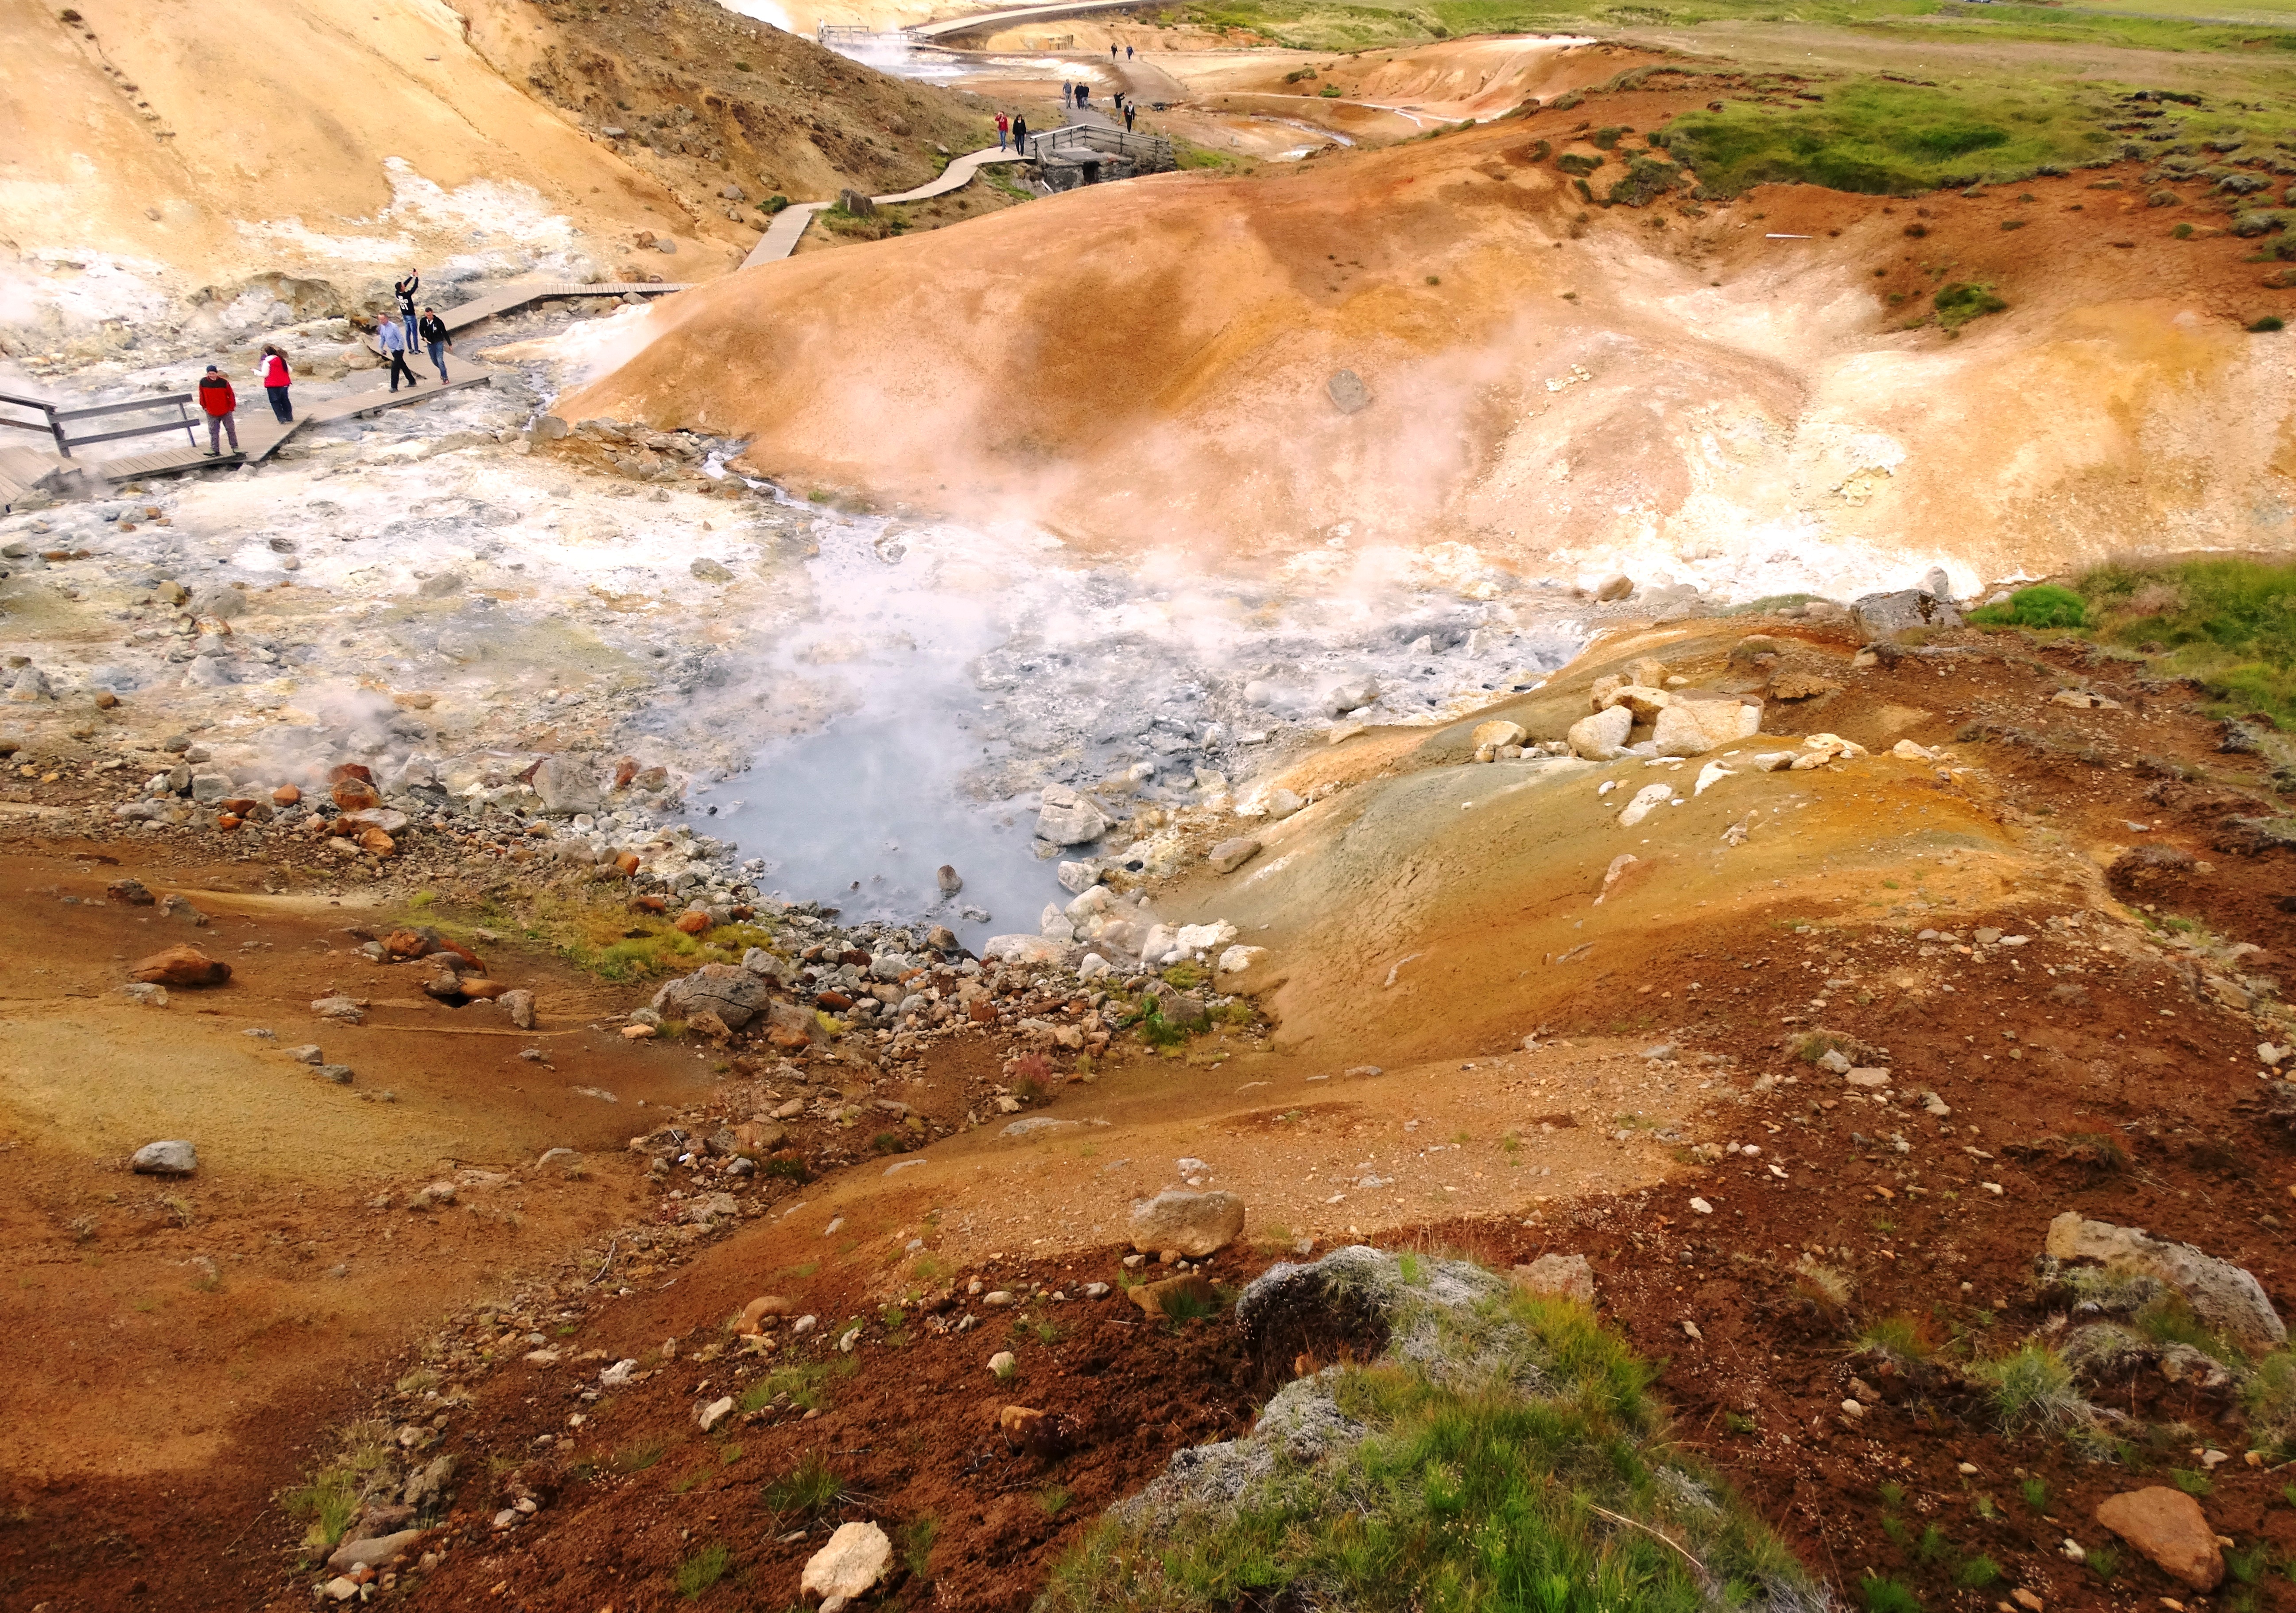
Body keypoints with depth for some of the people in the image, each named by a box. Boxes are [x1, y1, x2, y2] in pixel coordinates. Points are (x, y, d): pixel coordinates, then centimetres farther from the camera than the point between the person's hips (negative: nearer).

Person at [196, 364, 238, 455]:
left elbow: (231, 394, -3)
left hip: (225, 412, -1)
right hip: (212, 413, 1)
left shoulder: (224, 382, -11)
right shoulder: (203, 382, -5)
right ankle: (215, 450, 4)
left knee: (231, 430, 7)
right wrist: (204, 406, 8)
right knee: (213, 432, 1)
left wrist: (232, 406, -3)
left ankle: (235, 447, 20)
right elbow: (202, 395, 6)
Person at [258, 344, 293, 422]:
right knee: (284, 400, 19)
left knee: (275, 402, 3)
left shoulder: (267, 362, -15)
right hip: (284, 384, 6)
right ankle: (289, 417, 25)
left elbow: (265, 374, -13)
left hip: (272, 385, -6)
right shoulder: (281, 359, 3)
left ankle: (282, 419, -2)